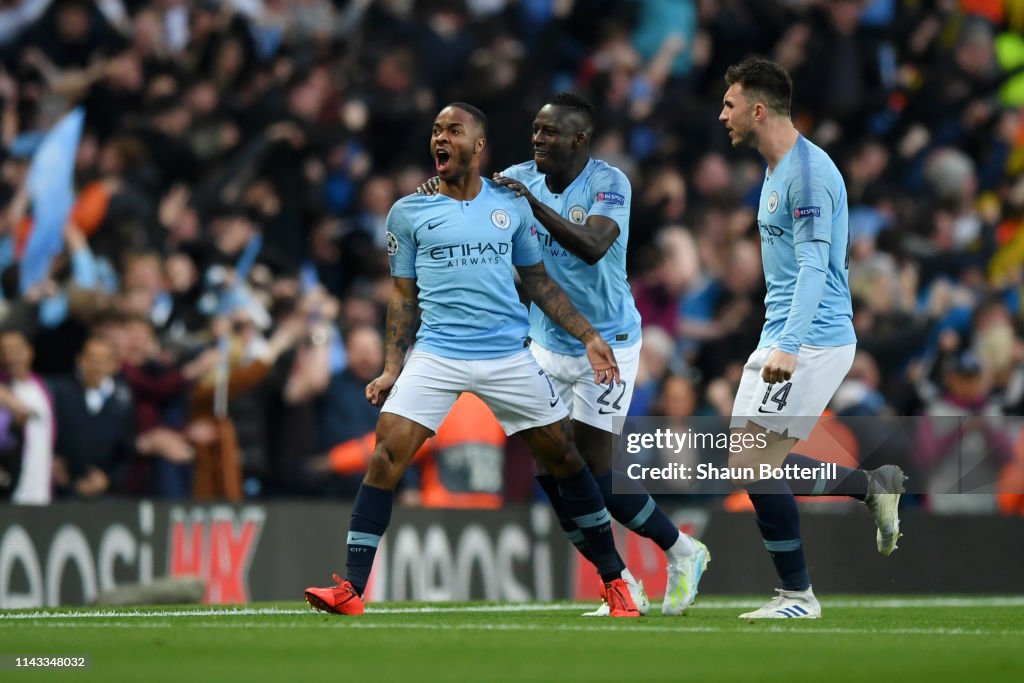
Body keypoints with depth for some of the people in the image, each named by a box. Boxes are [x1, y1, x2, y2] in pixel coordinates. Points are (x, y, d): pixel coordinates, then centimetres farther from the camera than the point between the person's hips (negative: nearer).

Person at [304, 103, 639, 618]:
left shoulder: (512, 206, 6)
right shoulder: (408, 212, 5)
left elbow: (539, 283, 14)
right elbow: (403, 295, 11)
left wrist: (587, 336, 8)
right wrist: (392, 368, 4)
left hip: (510, 357, 1)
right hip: (436, 356, -1)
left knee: (566, 460, 3)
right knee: (386, 455, -16)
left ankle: (615, 580, 18)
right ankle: (352, 589, -13)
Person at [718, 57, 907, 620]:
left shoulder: (807, 172, -17)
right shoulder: (776, 171, 15)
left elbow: (813, 265, -26)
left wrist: (789, 346, -35)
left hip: (811, 342, -10)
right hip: (780, 341, 10)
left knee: (754, 466, -12)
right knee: (755, 463, 10)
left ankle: (798, 595, -3)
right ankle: (873, 486, 19)